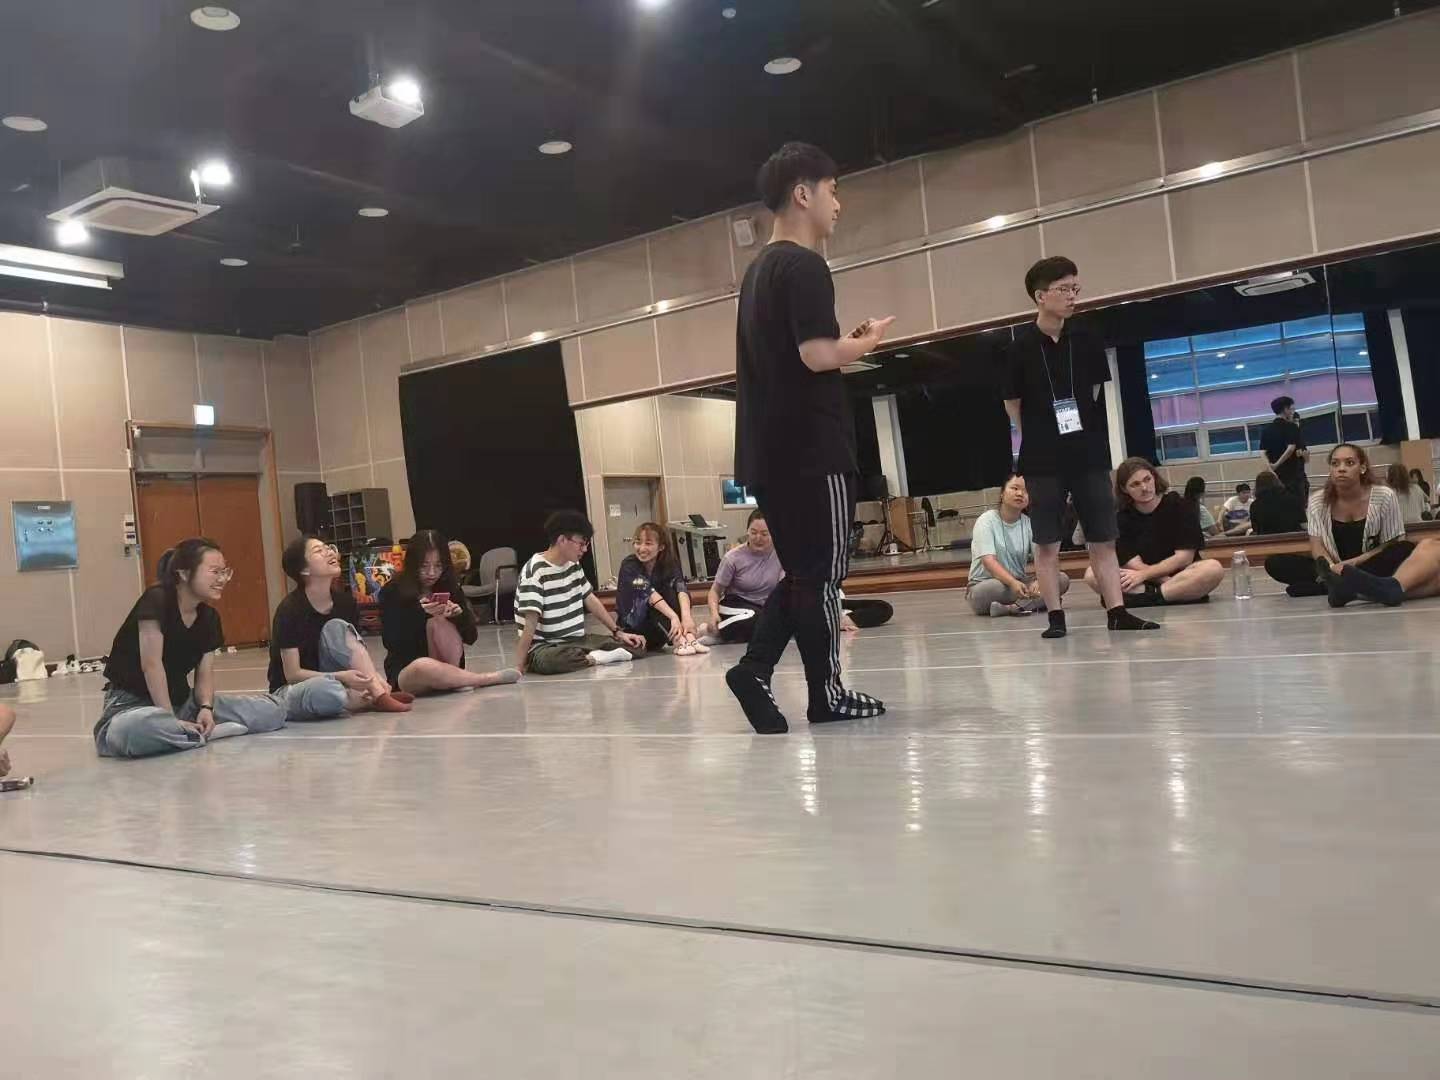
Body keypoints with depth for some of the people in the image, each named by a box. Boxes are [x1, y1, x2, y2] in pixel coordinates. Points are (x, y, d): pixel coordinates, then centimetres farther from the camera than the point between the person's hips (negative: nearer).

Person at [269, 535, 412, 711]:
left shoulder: (345, 601, -1)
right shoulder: (290, 610, -17)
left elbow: (358, 654, 0)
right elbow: (293, 674, -18)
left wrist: (373, 677, -22)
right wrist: (342, 676, -31)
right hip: (292, 691, -5)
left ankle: (380, 693, -26)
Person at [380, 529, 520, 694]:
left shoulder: (449, 588, 1)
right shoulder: (392, 592, -7)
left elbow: (471, 637, -1)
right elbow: (390, 641, -15)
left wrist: (460, 615, -22)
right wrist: (419, 613, -29)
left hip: (446, 664, 2)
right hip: (405, 672, -2)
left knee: (437, 622, -25)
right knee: (423, 667, -37)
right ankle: (491, 678, -20)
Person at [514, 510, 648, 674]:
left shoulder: (574, 565, 8)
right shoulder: (535, 571, -17)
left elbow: (591, 600, 17)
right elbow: (530, 622, -24)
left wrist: (618, 632, 10)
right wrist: (519, 666, -27)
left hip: (577, 640, 6)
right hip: (544, 647, -6)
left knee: (636, 646, -7)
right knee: (549, 660, -43)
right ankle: (593, 658, -20)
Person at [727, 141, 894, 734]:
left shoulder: (759, 270, 19)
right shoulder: (804, 266, -11)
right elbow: (818, 354, -21)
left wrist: (849, 340, 15)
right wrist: (867, 340, -3)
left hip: (770, 451, 9)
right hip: (811, 449, -9)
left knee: (803, 571, 15)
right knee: (823, 571, 1)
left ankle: (753, 668, 5)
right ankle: (826, 693, 10)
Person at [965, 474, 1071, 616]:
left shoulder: (1029, 524, 3)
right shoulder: (986, 521, -8)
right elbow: (988, 561, -22)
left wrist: (1039, 581, -33)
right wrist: (1013, 582, -40)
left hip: (1020, 582, 5)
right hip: (986, 583, -5)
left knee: (1062, 580, -19)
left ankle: (1010, 608, -30)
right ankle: (1036, 603, -19)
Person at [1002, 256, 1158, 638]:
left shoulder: (1086, 343, 2)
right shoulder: (1021, 348, -6)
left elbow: (1095, 391, 15)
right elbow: (1012, 404, 3)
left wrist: (1080, 428, 10)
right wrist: (1040, 439, 7)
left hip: (1090, 455, 3)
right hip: (1043, 461, -3)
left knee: (1103, 539, 5)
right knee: (1047, 544, 2)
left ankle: (1117, 612, 9)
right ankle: (1056, 616, 9)